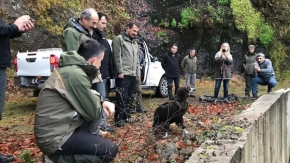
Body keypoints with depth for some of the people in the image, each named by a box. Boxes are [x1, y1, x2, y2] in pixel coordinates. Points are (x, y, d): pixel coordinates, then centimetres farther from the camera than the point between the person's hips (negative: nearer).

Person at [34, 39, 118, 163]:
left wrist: (103, 103, 3)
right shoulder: (75, 75, -21)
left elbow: (86, 102, 21)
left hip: (58, 127, 9)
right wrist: (97, 97, 5)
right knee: (110, 150, -10)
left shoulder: (71, 68, 7)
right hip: (54, 138, -9)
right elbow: (94, 113, -14)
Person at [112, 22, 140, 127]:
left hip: (133, 75, 8)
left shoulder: (135, 42, 20)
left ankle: (126, 116, 22)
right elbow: (117, 56, -12)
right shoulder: (119, 39, -4)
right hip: (123, 75, -8)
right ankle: (119, 119, -1)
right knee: (122, 97, -7)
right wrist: (120, 72, -17)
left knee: (128, 97, 13)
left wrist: (138, 73, 16)